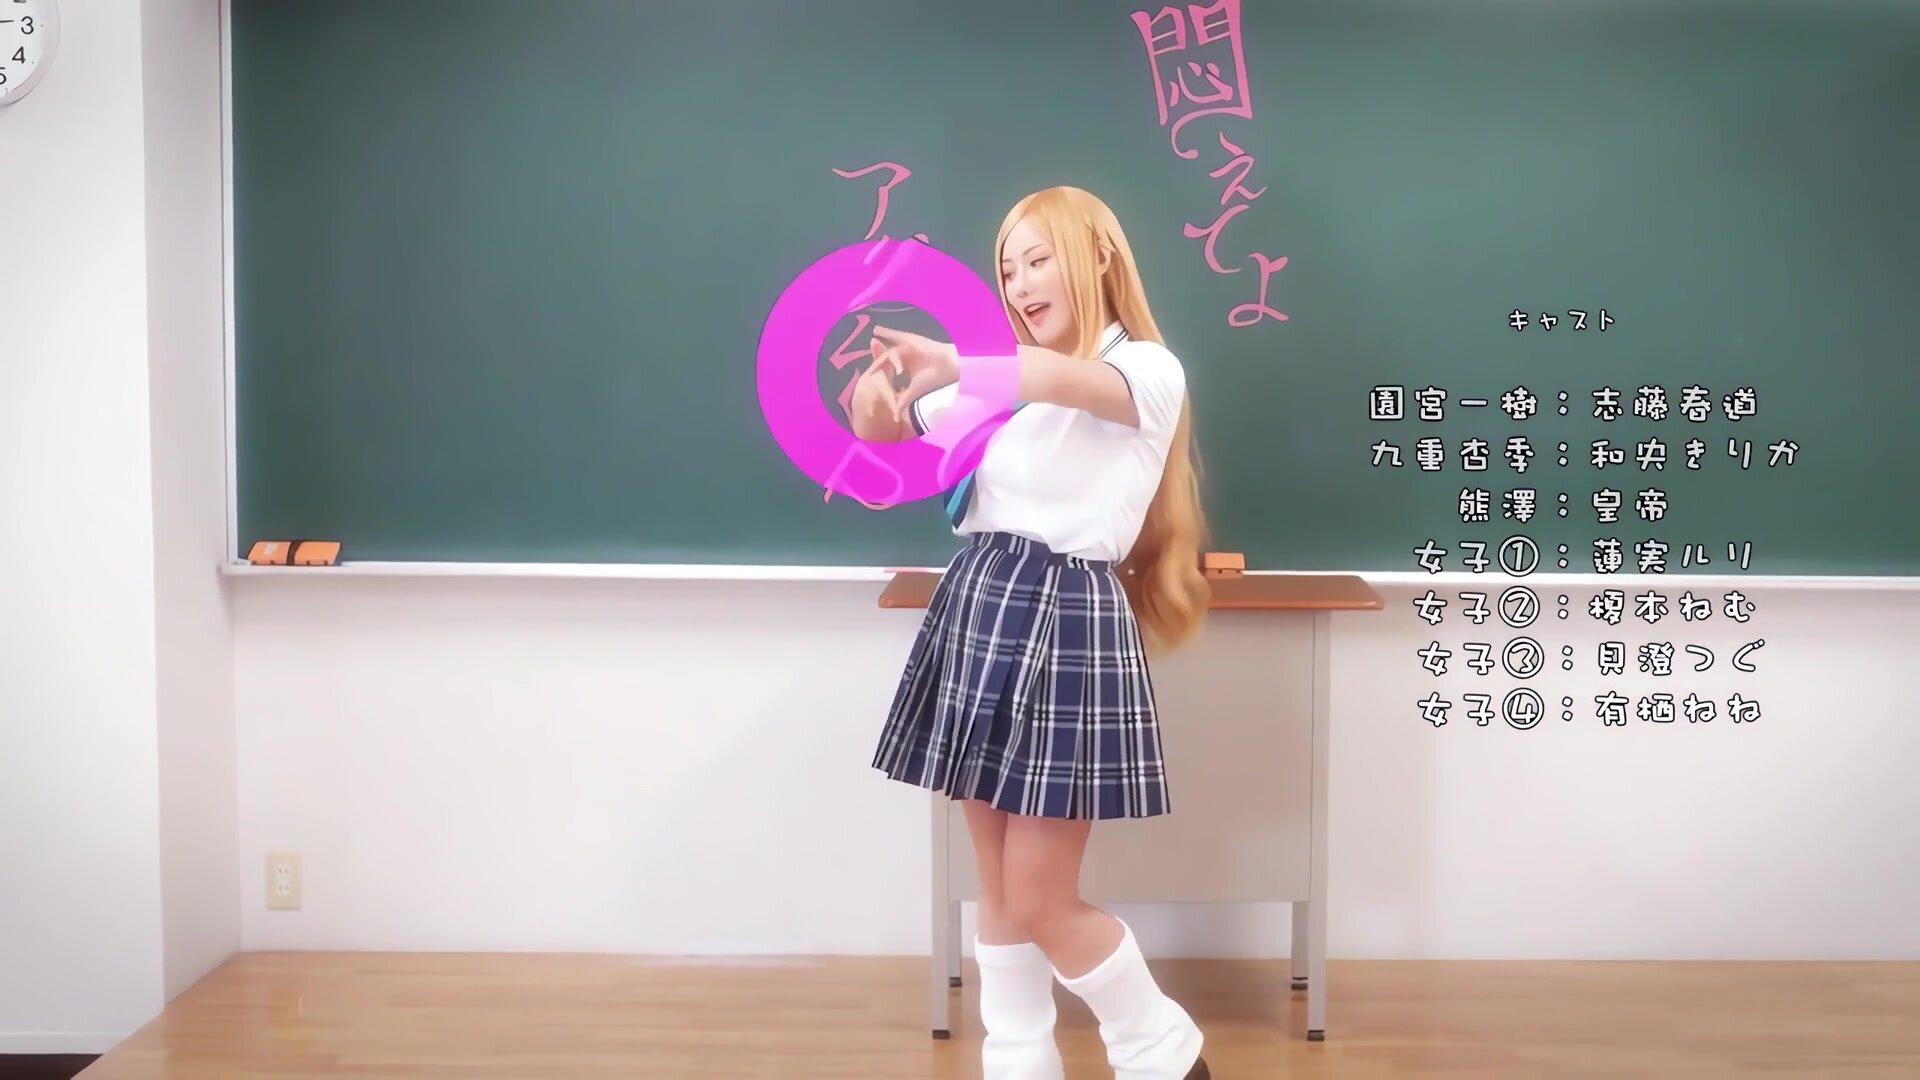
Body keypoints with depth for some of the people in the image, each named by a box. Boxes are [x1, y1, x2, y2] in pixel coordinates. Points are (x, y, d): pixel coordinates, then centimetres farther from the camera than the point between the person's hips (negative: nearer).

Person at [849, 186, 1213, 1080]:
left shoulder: (1150, 370, -4)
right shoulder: (1006, 380, 14)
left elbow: (1066, 380, -27)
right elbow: (894, 428, 7)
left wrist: (951, 364, -42)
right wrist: (881, 410, -17)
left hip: (1066, 617, -6)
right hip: (977, 604, 6)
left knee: (1041, 901, 0)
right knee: (998, 887, 12)